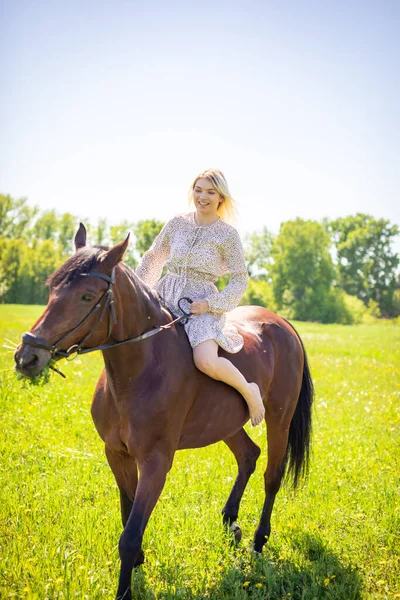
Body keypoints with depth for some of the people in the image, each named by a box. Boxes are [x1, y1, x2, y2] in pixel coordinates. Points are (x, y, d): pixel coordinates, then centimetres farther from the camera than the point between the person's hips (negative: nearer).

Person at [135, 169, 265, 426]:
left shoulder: (228, 234, -2)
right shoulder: (177, 224, 8)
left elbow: (240, 280, -2)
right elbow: (152, 258, 20)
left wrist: (210, 304, -14)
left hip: (201, 305, -5)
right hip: (165, 298, 6)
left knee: (206, 361, -30)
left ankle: (249, 390, -1)